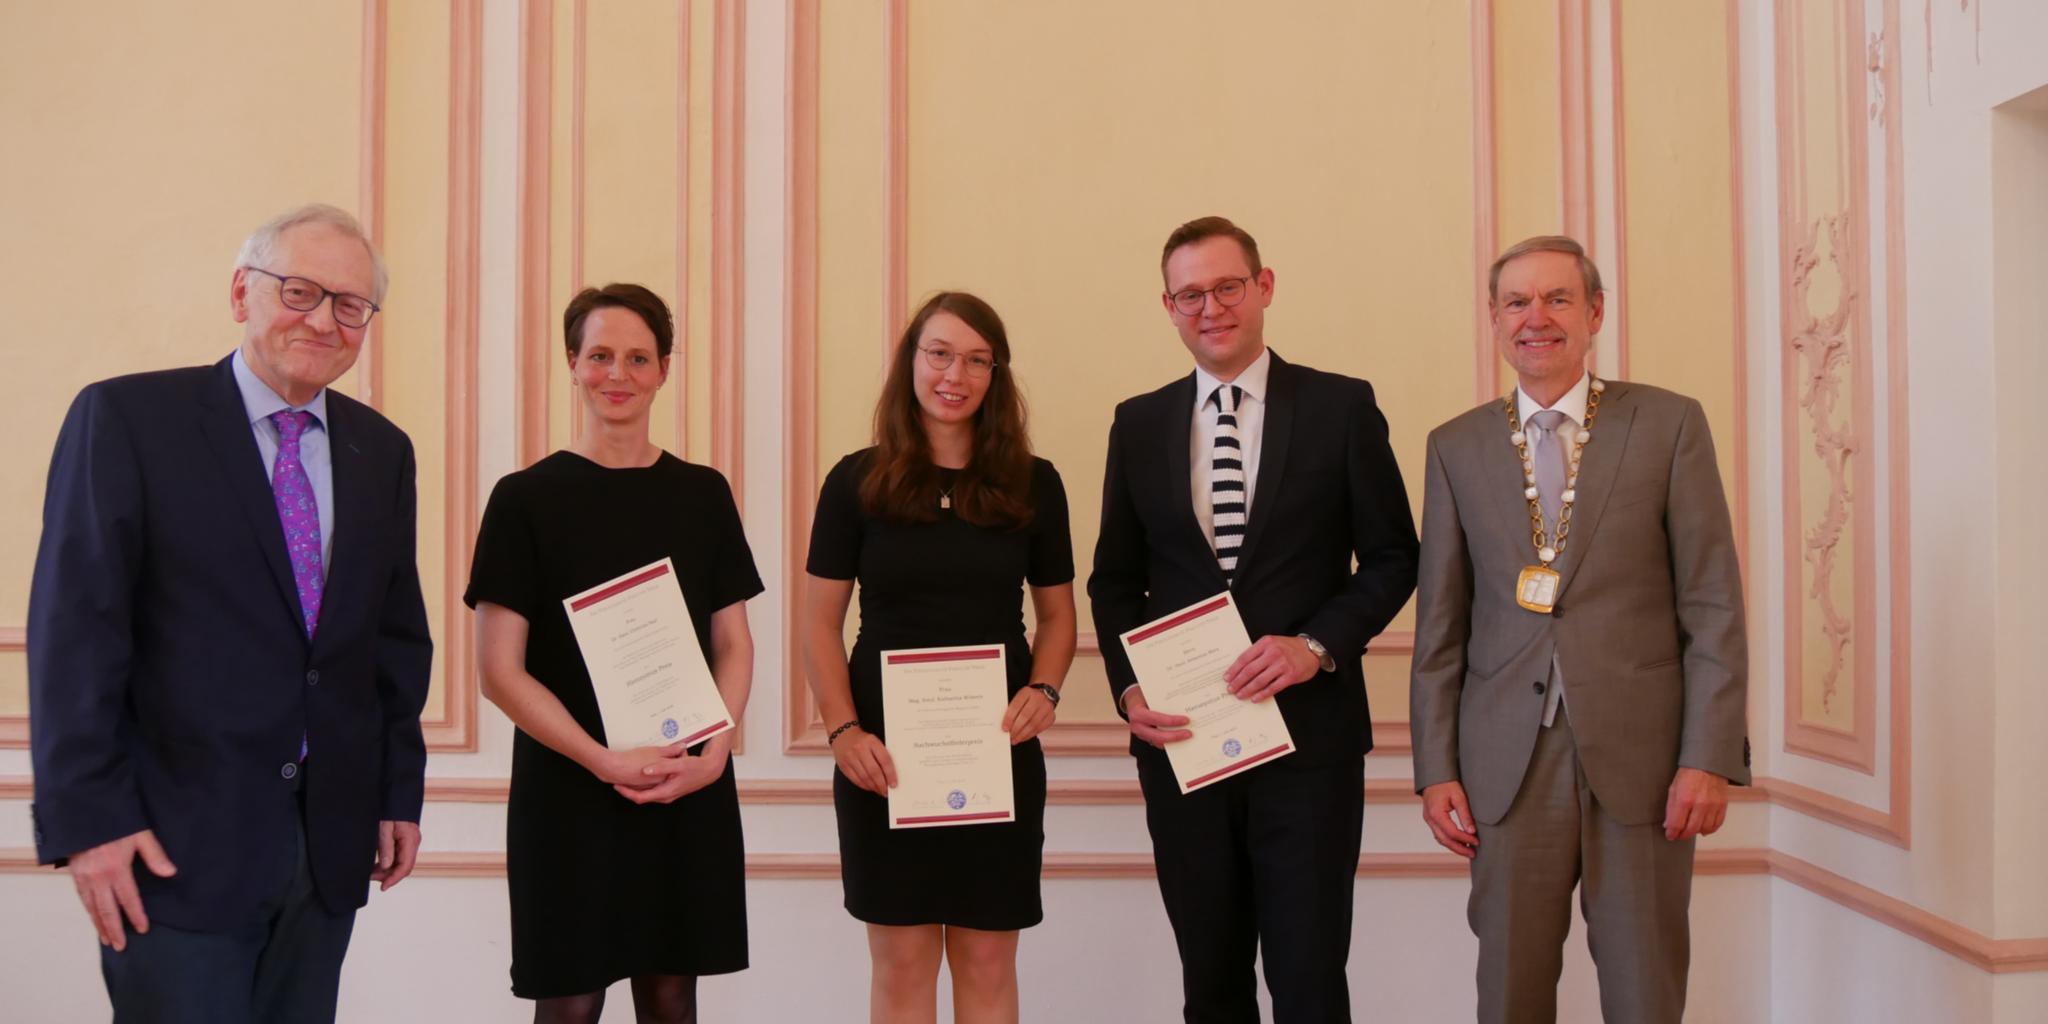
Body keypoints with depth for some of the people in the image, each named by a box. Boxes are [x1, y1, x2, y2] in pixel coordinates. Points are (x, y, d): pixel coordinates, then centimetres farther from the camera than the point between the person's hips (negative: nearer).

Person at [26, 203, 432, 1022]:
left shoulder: (382, 451, 9)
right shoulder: (125, 418, -5)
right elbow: (74, 632, -9)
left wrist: (400, 791, 11)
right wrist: (88, 818, -13)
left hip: (329, 844, 5)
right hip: (179, 838, -4)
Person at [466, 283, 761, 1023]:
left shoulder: (703, 494, 7)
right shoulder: (526, 497, -3)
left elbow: (734, 644, 8)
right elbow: (499, 669, -6)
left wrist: (714, 753, -8)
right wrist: (605, 762, -16)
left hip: (691, 792, 3)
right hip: (568, 792, -2)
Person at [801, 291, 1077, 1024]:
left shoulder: (1033, 484, 4)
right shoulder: (858, 482, 0)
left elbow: (1058, 613, 10)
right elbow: (820, 623, 2)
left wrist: (1043, 691, -9)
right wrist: (843, 731, -10)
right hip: (885, 756, -1)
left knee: (987, 961, 7)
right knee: (901, 961, 6)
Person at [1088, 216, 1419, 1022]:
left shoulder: (1342, 408, 1)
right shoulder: (1138, 425, 9)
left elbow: (1392, 558, 1)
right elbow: (1115, 581, 12)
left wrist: (1316, 645, -14)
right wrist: (1130, 687, -4)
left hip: (1309, 736, -3)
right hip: (1181, 738, 3)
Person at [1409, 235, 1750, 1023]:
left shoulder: (1670, 425, 2)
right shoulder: (1456, 447, 8)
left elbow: (1713, 606, -1)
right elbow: (1440, 624, 8)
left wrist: (1710, 757, -7)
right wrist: (1435, 767, 3)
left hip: (1641, 755, -1)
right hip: (1508, 762, 2)